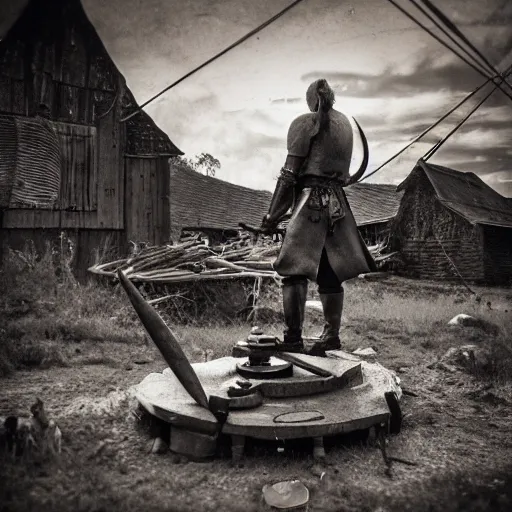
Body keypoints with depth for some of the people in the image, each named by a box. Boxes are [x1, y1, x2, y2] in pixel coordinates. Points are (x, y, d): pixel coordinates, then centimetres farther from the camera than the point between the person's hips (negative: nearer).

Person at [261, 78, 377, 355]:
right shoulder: (346, 123, 17)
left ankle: (293, 338, -6)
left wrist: (272, 215, -7)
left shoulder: (306, 123, -2)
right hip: (337, 204, 7)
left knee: (295, 271, -5)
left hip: (311, 200, -7)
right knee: (330, 273, 12)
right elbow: (344, 171, 15)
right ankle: (331, 334, 21)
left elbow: (290, 174, -9)